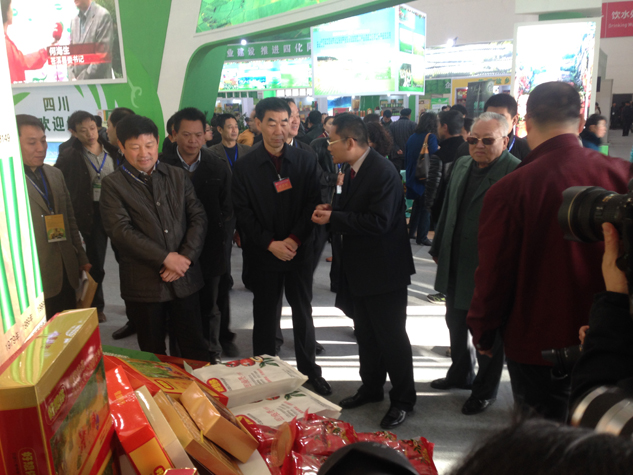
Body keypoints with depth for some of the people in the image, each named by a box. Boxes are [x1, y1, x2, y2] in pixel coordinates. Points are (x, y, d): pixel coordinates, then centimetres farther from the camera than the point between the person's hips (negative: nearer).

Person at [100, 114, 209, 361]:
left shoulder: (178, 176, 8)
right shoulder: (113, 184, -2)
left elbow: (198, 218, 3)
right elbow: (120, 230, -12)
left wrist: (185, 257, -11)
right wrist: (165, 258, -16)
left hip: (184, 278, 2)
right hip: (143, 284, -2)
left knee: (195, 349, 10)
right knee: (153, 354, 12)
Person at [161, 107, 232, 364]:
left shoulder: (219, 167, 2)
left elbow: (227, 209, 7)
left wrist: (215, 227, -9)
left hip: (210, 252, 2)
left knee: (210, 308, 15)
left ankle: (212, 356, 32)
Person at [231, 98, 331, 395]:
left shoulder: (306, 160, 0)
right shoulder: (244, 167, -3)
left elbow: (313, 204, -3)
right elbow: (243, 213, -5)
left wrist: (294, 239, -14)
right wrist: (270, 244, -14)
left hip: (299, 251, 1)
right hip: (263, 254, -1)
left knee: (303, 312, 11)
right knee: (265, 315, 10)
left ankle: (309, 370, 27)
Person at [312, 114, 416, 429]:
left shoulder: (383, 172, -21)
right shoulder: (353, 170, 7)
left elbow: (378, 222, -28)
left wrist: (333, 218, -23)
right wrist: (330, 211, -5)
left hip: (383, 270, -9)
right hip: (360, 267, 9)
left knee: (391, 337, 3)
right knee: (366, 333, 20)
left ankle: (403, 400, 20)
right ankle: (371, 388, 38)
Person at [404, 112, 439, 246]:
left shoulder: (412, 138, 6)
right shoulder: (431, 137, -13)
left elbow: (406, 159, 12)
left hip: (413, 178, 7)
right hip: (426, 178, -7)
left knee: (417, 205, 20)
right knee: (426, 208, 2)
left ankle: (411, 232, 27)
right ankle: (422, 237, 6)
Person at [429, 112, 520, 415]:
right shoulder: (462, 165, 6)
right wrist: (438, 250, 16)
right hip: (455, 265, 8)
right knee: (456, 323, 23)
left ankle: (485, 390, 33)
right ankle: (461, 373, 46)